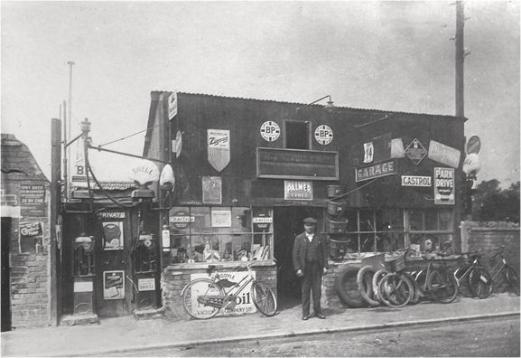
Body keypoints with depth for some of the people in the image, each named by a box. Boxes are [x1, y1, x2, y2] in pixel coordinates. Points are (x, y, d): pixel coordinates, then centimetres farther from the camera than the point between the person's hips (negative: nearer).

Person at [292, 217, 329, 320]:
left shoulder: (320, 238, 8)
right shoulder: (299, 238, 4)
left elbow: (325, 253, 8)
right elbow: (295, 254, 1)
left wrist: (325, 266, -2)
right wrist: (298, 268, -7)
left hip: (317, 267, 1)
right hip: (305, 268, -1)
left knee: (317, 290, 4)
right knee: (305, 290, 2)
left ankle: (317, 311, 15)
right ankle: (305, 313, 9)